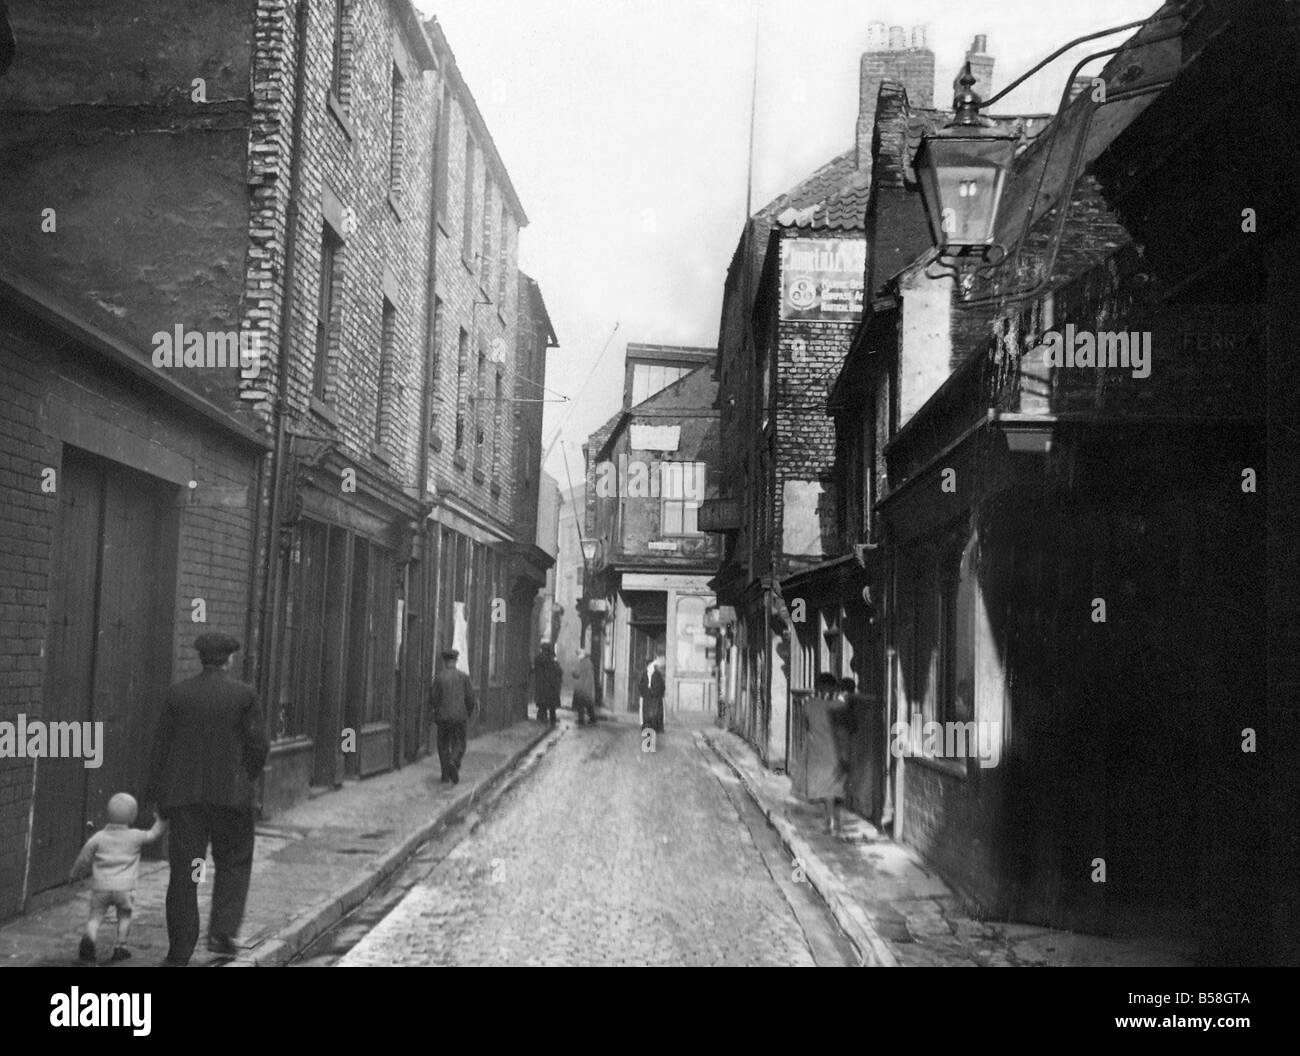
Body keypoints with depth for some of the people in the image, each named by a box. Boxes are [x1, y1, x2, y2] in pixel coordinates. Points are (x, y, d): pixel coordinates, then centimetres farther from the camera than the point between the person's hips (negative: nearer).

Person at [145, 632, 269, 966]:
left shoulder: (177, 694, 2)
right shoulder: (243, 695, -5)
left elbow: (161, 746, 3)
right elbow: (259, 745, -6)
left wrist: (159, 794, 9)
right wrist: (247, 777, 12)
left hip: (183, 793, 2)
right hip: (230, 794, -2)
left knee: (183, 870, 7)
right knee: (233, 863, 15)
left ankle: (179, 953, 9)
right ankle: (221, 932, 2)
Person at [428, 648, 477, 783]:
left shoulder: (439, 677, -4)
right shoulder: (463, 676, -3)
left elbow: (432, 699, -3)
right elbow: (471, 698, -2)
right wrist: (470, 713, 15)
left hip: (443, 716, 0)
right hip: (459, 716, 0)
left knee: (443, 745, 14)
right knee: (458, 745, 8)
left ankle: (445, 774, 12)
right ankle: (453, 763, -21)